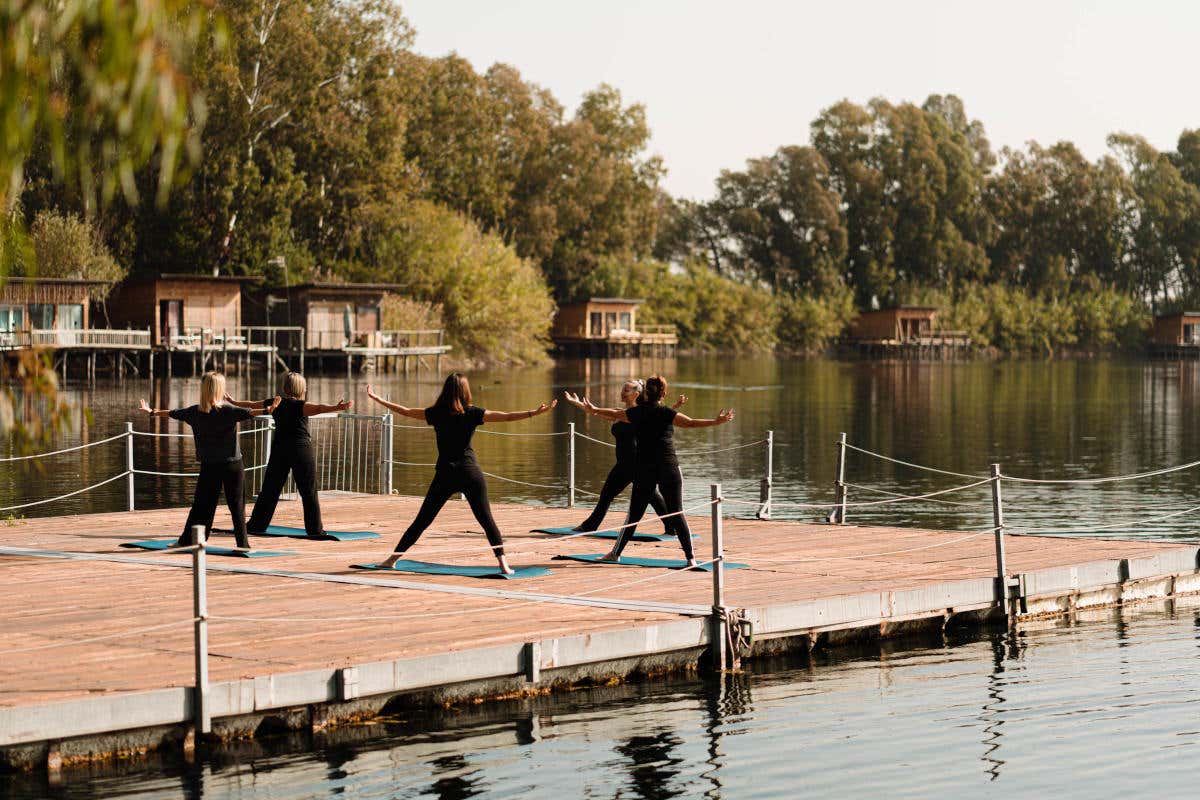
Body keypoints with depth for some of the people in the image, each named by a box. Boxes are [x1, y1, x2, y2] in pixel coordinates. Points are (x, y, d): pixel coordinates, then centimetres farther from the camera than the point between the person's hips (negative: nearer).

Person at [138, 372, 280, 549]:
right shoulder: (228, 410, -10)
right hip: (232, 464, -3)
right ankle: (243, 543, 0)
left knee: (201, 505, 11)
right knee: (236, 506, 1)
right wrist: (269, 409, -37)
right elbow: (248, 413, -26)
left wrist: (152, 412, 29)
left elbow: (172, 413, 14)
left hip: (209, 467, 3)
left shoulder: (195, 412, 1)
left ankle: (186, 540, 13)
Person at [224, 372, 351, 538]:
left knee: (270, 489, 13)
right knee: (309, 492, 0)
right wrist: (338, 407, -44)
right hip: (301, 450, -5)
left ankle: (256, 525, 18)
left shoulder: (274, 403, 6)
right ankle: (315, 529, -1)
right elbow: (319, 408, -30)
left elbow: (251, 404, 22)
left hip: (279, 450, 5)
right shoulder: (300, 406, -11)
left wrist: (233, 402, 39)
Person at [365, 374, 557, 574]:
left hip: (445, 474, 1)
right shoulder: (472, 413, -3)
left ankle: (394, 557, 11)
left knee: (422, 520, 8)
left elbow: (405, 411, 11)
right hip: (470, 472, -1)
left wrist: (377, 399, 23)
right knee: (486, 519, 0)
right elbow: (506, 417, -8)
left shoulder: (436, 413, 2)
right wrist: (535, 413, -8)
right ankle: (503, 562, -8)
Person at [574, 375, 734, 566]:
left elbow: (614, 414, 21)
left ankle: (616, 552, 19)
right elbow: (691, 423, -16)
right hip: (669, 468, -2)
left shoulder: (636, 413, 5)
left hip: (644, 470, 2)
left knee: (635, 513, 12)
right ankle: (690, 557, -6)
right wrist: (716, 421, -16)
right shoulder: (666, 413, -6)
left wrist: (593, 410, 39)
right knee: (676, 513, -2)